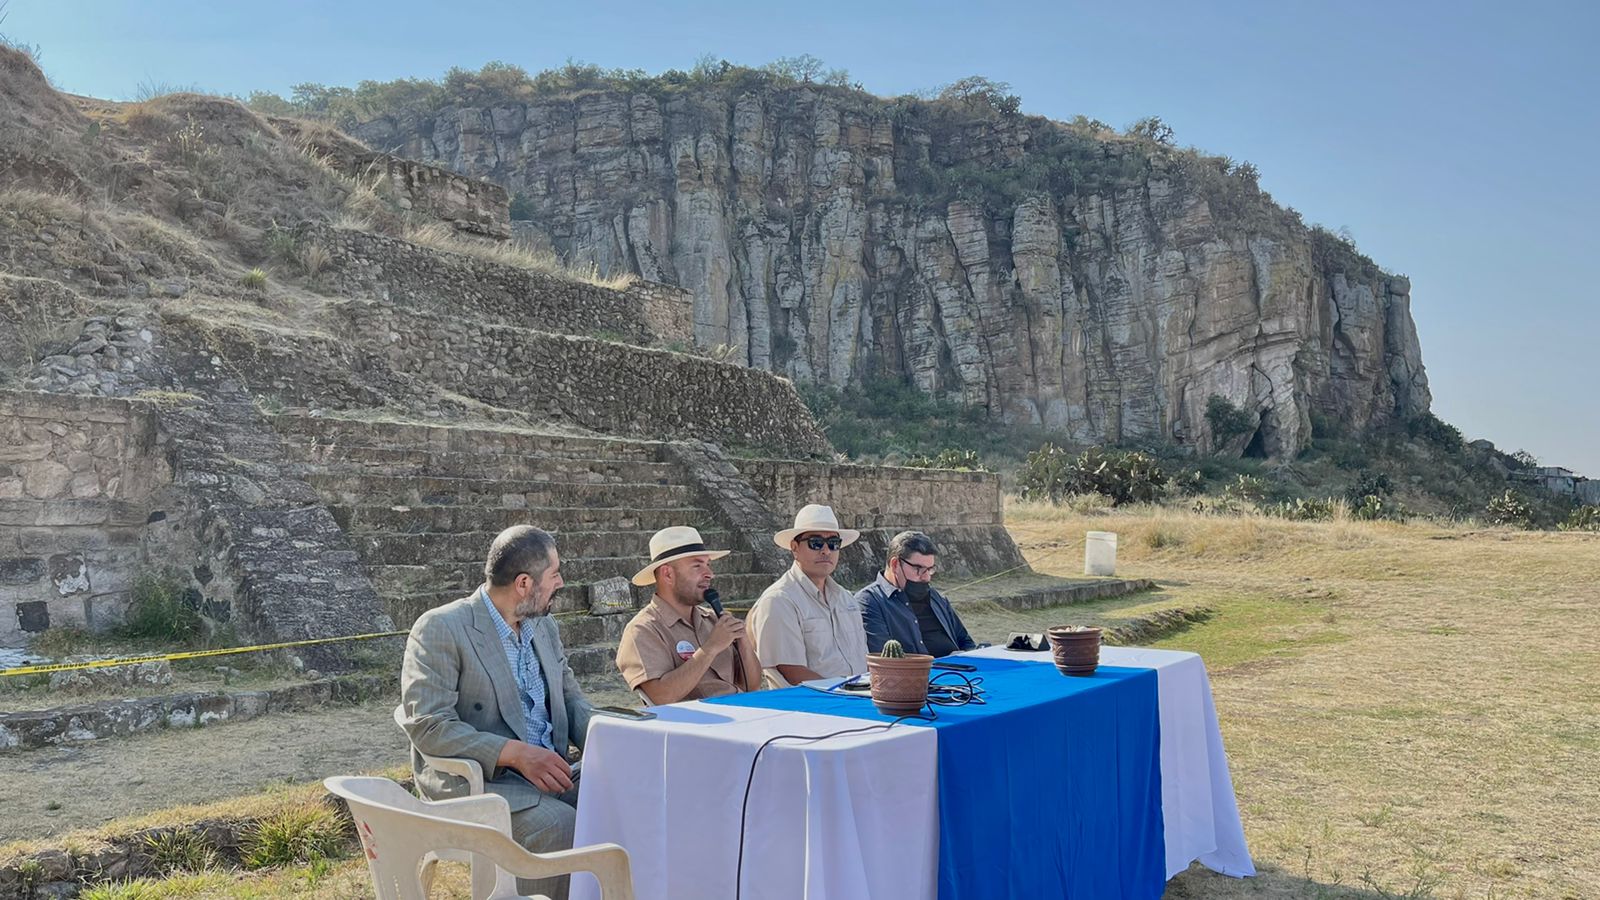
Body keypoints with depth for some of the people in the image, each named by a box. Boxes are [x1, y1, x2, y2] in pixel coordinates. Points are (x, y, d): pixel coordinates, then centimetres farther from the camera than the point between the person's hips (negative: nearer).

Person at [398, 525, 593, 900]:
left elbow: (571, 697, 17)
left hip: (548, 772, 7)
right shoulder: (439, 629, -11)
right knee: (561, 826, -31)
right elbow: (426, 725, -17)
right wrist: (515, 753, -25)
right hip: (473, 783, -6)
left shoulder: (543, 626, 13)